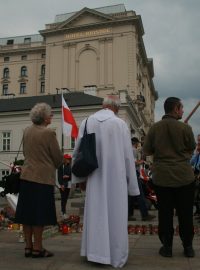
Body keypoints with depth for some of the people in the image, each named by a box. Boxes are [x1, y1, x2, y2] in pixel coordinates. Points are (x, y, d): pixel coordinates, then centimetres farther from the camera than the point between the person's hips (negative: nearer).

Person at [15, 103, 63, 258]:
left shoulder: (27, 131, 6)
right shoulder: (48, 133, -14)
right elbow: (58, 158, -9)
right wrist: (53, 166, 12)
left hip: (27, 176, 7)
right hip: (43, 177, -7)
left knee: (28, 212, 11)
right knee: (39, 214, 2)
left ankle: (28, 246, 21)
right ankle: (37, 248, 11)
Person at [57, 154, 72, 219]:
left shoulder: (69, 166, 10)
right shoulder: (61, 166, -4)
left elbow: (71, 174, 10)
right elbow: (59, 176, -9)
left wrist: (68, 176, -10)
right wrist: (61, 184, -15)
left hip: (68, 184, 5)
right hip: (62, 184, -5)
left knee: (66, 198, 8)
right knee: (63, 198, -9)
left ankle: (63, 211, 19)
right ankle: (64, 213, -10)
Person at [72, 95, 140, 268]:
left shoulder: (87, 122, 0)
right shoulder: (120, 124, -9)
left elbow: (77, 151, 3)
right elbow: (128, 156, -7)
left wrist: (80, 176, 12)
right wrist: (131, 183, 2)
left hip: (94, 177, 3)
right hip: (115, 177, -2)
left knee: (96, 213, 14)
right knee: (116, 215, 8)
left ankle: (96, 251, 23)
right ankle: (116, 255, 19)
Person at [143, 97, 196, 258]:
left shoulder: (154, 128, -5)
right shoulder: (185, 128, -10)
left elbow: (146, 150, 2)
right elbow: (192, 148, 4)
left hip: (161, 177, 1)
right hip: (184, 176, -1)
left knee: (165, 213, 10)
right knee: (185, 213, 12)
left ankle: (167, 246, 18)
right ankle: (188, 246, 23)